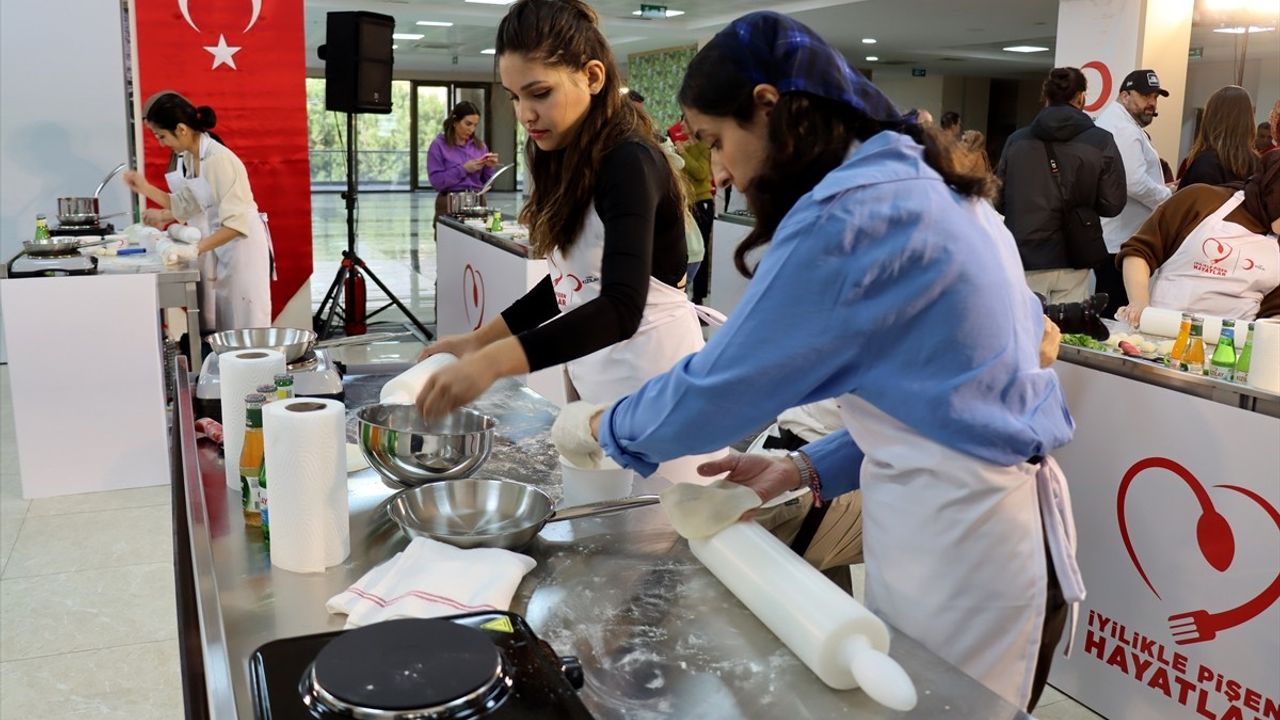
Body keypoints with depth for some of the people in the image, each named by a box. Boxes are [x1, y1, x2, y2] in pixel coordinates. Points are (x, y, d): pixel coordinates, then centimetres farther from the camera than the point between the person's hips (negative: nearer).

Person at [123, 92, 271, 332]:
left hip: (240, 244, -8)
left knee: (243, 328, -3)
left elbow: (236, 223, -27)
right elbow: (187, 207, 10)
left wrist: (195, 249, -31)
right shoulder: (187, 157, 4)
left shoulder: (219, 159, -23)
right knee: (215, 328, 9)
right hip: (214, 246, 8)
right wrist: (145, 189, 4)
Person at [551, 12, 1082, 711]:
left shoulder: (845, 213, -21)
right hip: (983, 508, 9)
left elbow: (722, 385, -15)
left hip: (955, 535, -9)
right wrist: (806, 468, 8)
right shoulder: (921, 185, 8)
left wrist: (599, 427, 2)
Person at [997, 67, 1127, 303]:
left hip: (1025, 258, 1)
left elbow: (998, 201, 5)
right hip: (1071, 260, -1)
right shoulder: (1101, 142, -3)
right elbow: (1112, 204, -3)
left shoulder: (1017, 140, 1)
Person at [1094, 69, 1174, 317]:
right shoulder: (1123, 129, -15)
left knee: (1108, 314, 15)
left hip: (1111, 238, 11)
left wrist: (1164, 191, 15)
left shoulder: (1114, 123, 20)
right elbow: (1136, 183, -24)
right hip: (1121, 242, -11)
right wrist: (1171, 198, -8)